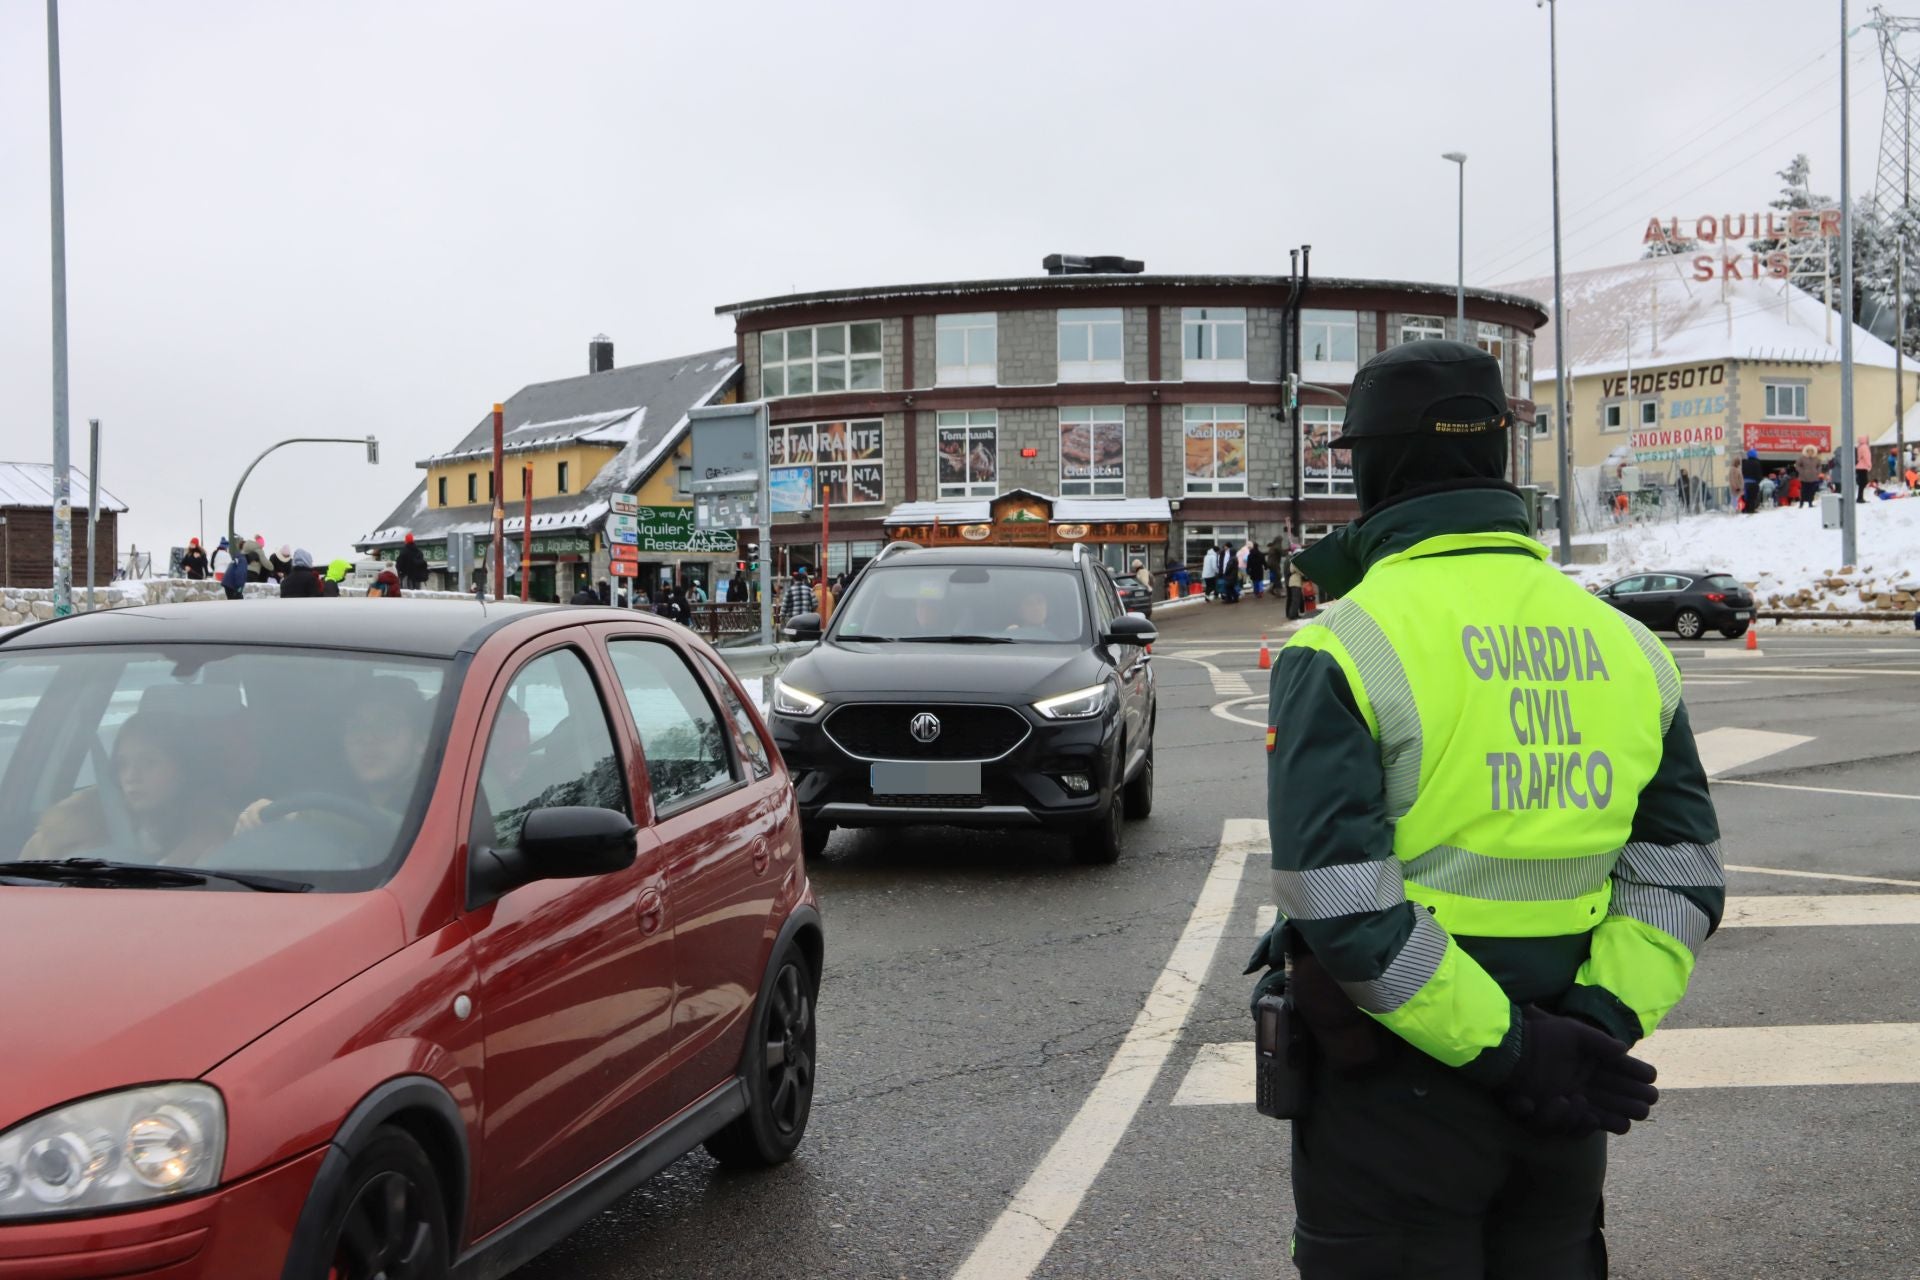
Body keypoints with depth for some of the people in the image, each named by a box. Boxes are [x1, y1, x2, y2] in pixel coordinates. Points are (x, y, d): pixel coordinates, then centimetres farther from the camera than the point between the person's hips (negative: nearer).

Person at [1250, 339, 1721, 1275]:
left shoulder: (1344, 648, -13)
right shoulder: (1624, 644, 5)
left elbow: (1338, 900, -22)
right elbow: (1681, 873, 2)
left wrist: (1507, 1049, -18)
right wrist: (1600, 1018, -8)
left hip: (1394, 1095, -5)